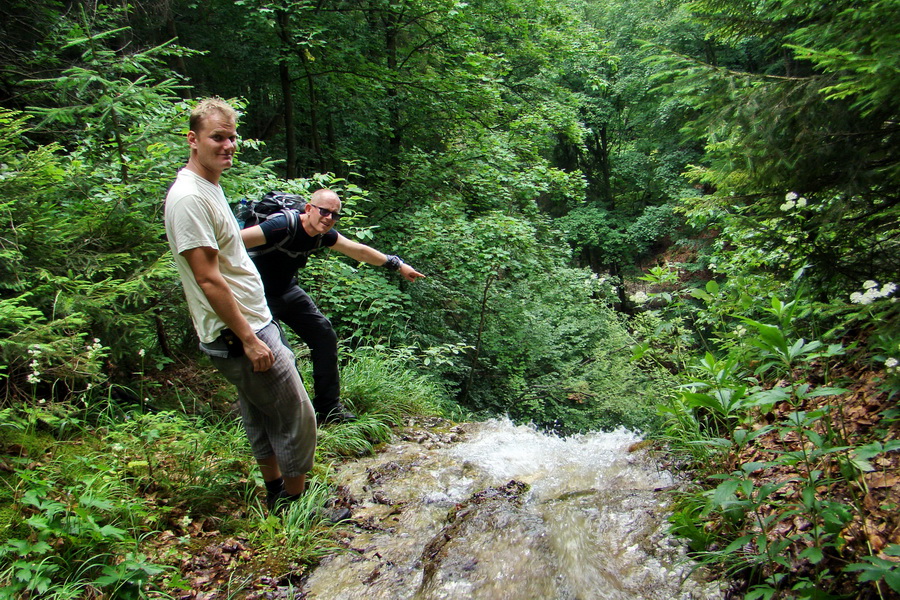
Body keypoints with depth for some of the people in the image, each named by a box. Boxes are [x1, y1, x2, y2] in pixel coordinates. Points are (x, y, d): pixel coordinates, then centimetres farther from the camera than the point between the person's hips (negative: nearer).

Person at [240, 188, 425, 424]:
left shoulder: (323, 234, -6)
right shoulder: (283, 226, -30)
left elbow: (360, 251, 8)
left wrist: (398, 265, 15)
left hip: (286, 290, 8)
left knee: (324, 336, 6)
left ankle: (328, 409, 17)